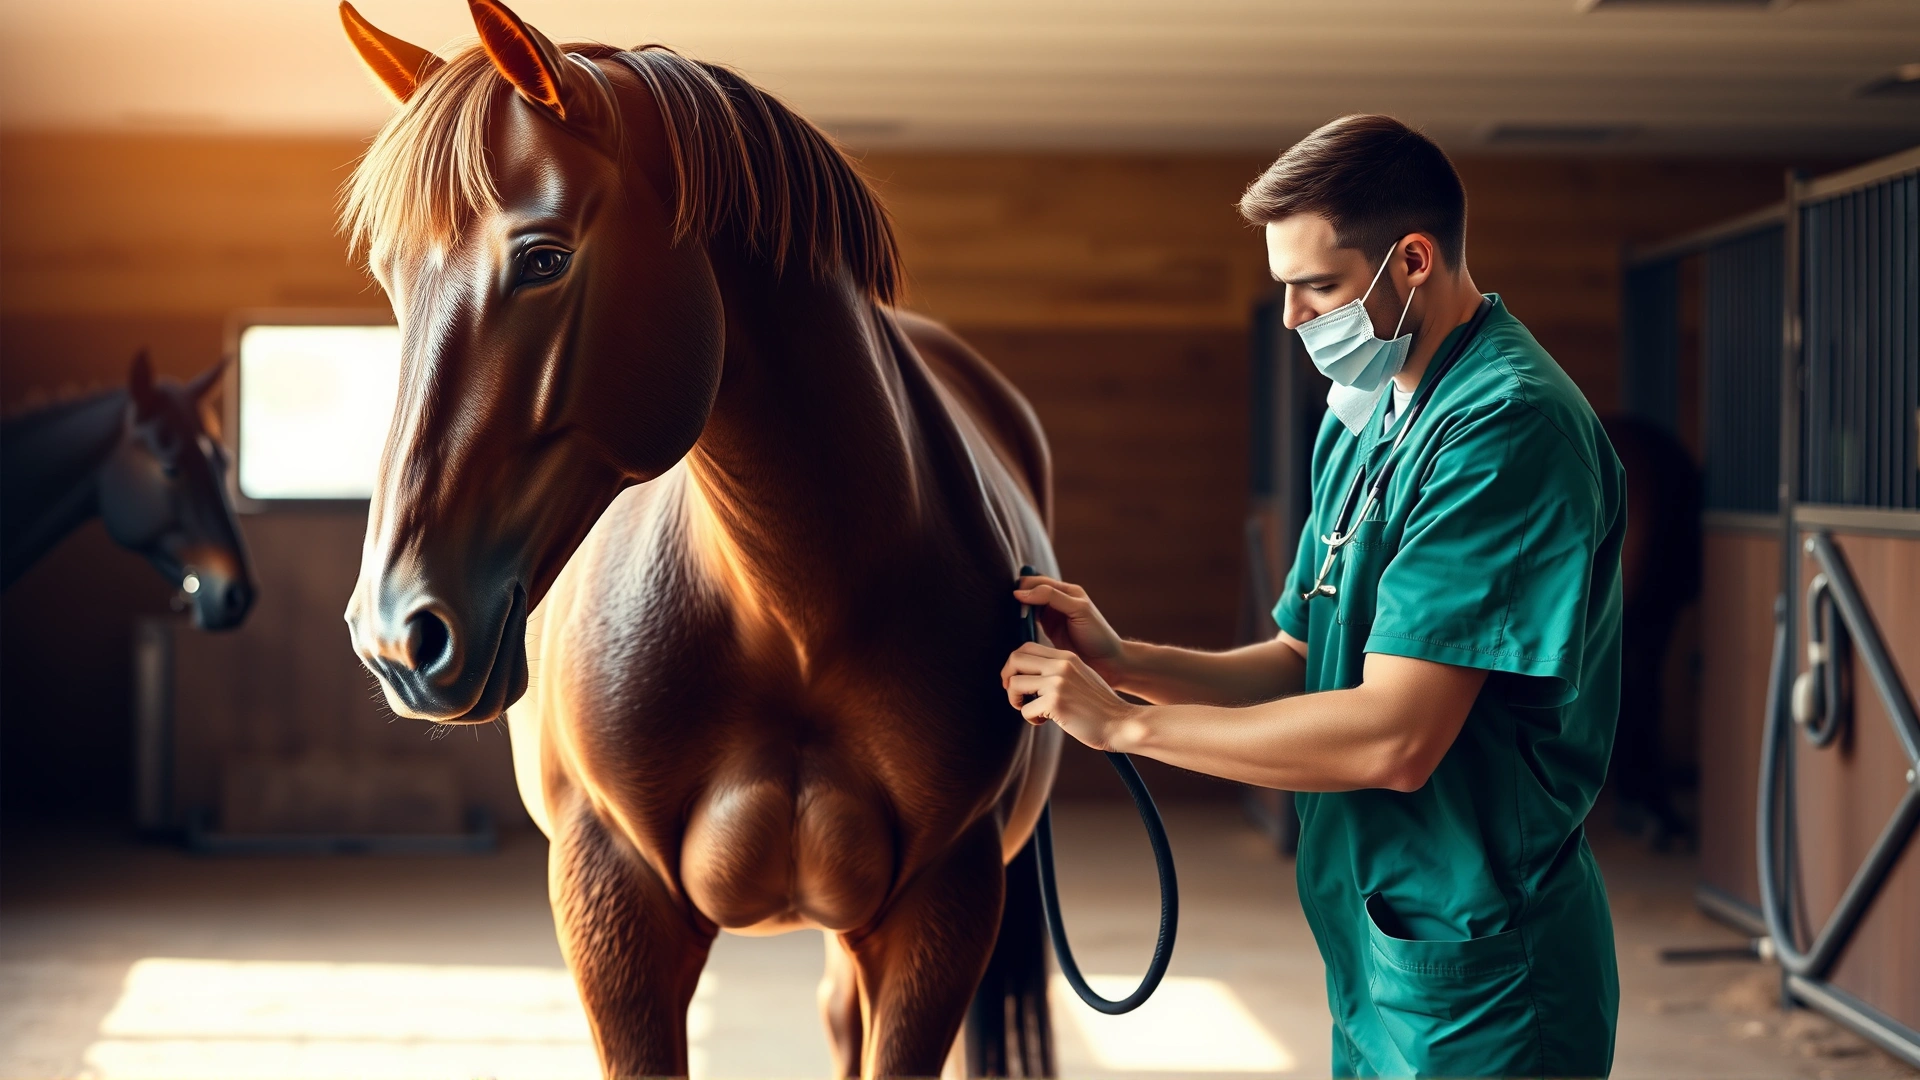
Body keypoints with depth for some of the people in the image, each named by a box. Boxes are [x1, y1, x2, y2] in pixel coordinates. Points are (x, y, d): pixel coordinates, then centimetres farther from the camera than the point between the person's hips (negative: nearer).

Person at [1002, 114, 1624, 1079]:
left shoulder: (1510, 426, -20)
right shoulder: (1360, 421, 11)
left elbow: (1394, 738, -26)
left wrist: (1125, 721, -18)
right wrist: (1121, 661, -3)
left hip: (1480, 982, -8)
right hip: (1375, 962, 8)